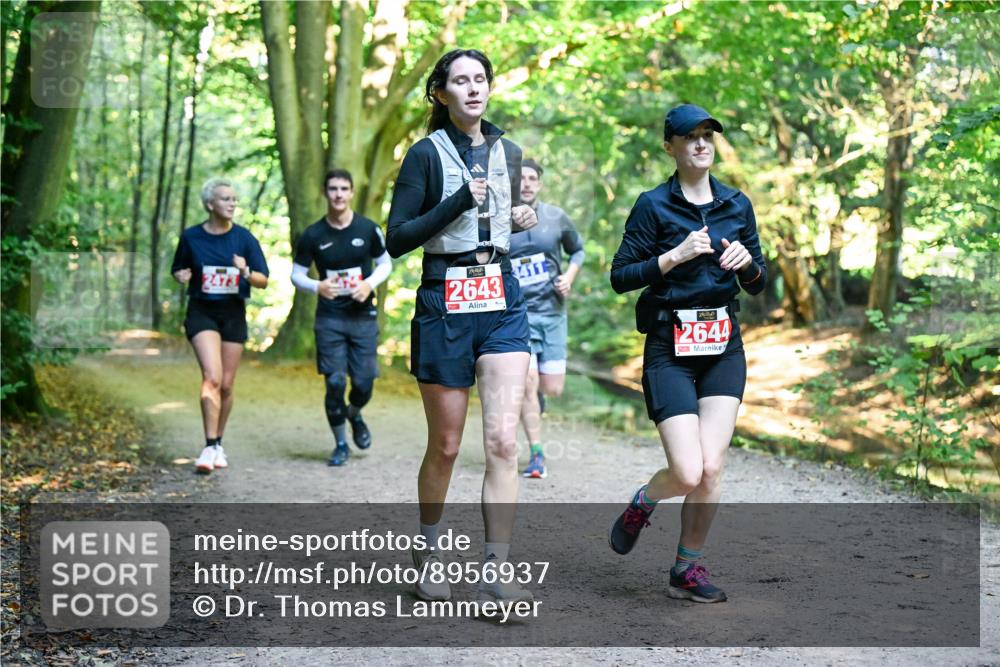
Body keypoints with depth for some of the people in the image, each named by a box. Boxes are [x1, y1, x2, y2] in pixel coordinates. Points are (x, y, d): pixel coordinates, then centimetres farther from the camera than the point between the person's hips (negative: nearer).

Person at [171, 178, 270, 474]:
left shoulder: (243, 237, -1)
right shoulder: (191, 237, -2)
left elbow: (263, 281, 0)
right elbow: (177, 271, 13)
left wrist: (245, 272, -20)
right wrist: (182, 276, -10)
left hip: (233, 313, 2)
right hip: (201, 312, -2)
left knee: (226, 385, 6)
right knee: (212, 377, -20)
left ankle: (218, 443, 25)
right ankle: (210, 447, -17)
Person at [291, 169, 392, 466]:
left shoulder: (368, 229, -2)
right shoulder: (313, 235, -3)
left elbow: (385, 263, 10)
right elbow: (296, 274, 3)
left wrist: (370, 283, -11)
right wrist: (317, 286, -18)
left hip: (363, 316, 1)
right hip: (329, 318, -1)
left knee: (364, 383, 1)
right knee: (335, 382, -4)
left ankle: (354, 415, 37)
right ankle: (340, 444, 14)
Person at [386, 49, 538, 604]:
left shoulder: (508, 153, 12)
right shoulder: (427, 153, -3)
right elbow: (396, 239, -8)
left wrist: (521, 221, 4)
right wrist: (459, 202, -17)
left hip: (502, 302, 3)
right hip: (444, 304, -3)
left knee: (503, 440, -9)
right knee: (445, 445, 6)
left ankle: (496, 573, -8)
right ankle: (427, 554, 28)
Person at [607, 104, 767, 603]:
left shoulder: (737, 205, 10)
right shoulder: (653, 206, -3)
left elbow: (758, 285, 15)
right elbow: (620, 277, -6)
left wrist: (747, 261, -6)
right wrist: (675, 255, -16)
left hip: (724, 346, 4)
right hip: (670, 349, -4)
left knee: (711, 468, -6)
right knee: (687, 473, -12)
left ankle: (688, 569, 12)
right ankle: (642, 502, 23)